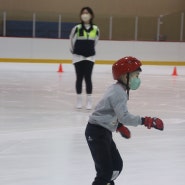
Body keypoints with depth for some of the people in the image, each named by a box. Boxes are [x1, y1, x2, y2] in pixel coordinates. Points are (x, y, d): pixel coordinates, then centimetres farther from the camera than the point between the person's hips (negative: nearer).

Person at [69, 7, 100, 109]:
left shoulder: (95, 29, -4)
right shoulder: (77, 28, -10)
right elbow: (72, 39, 5)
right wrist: (74, 50, 15)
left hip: (90, 57, 1)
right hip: (78, 56, -1)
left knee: (88, 78, 0)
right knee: (79, 78, 7)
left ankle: (89, 100, 6)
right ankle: (79, 99, 16)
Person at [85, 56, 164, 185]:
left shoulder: (118, 90, 11)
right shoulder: (118, 92, -20)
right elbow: (124, 116, -28)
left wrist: (119, 126, 15)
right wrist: (145, 121, -27)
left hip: (103, 132, 10)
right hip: (97, 133, -10)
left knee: (117, 165, 18)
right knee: (105, 171, -13)